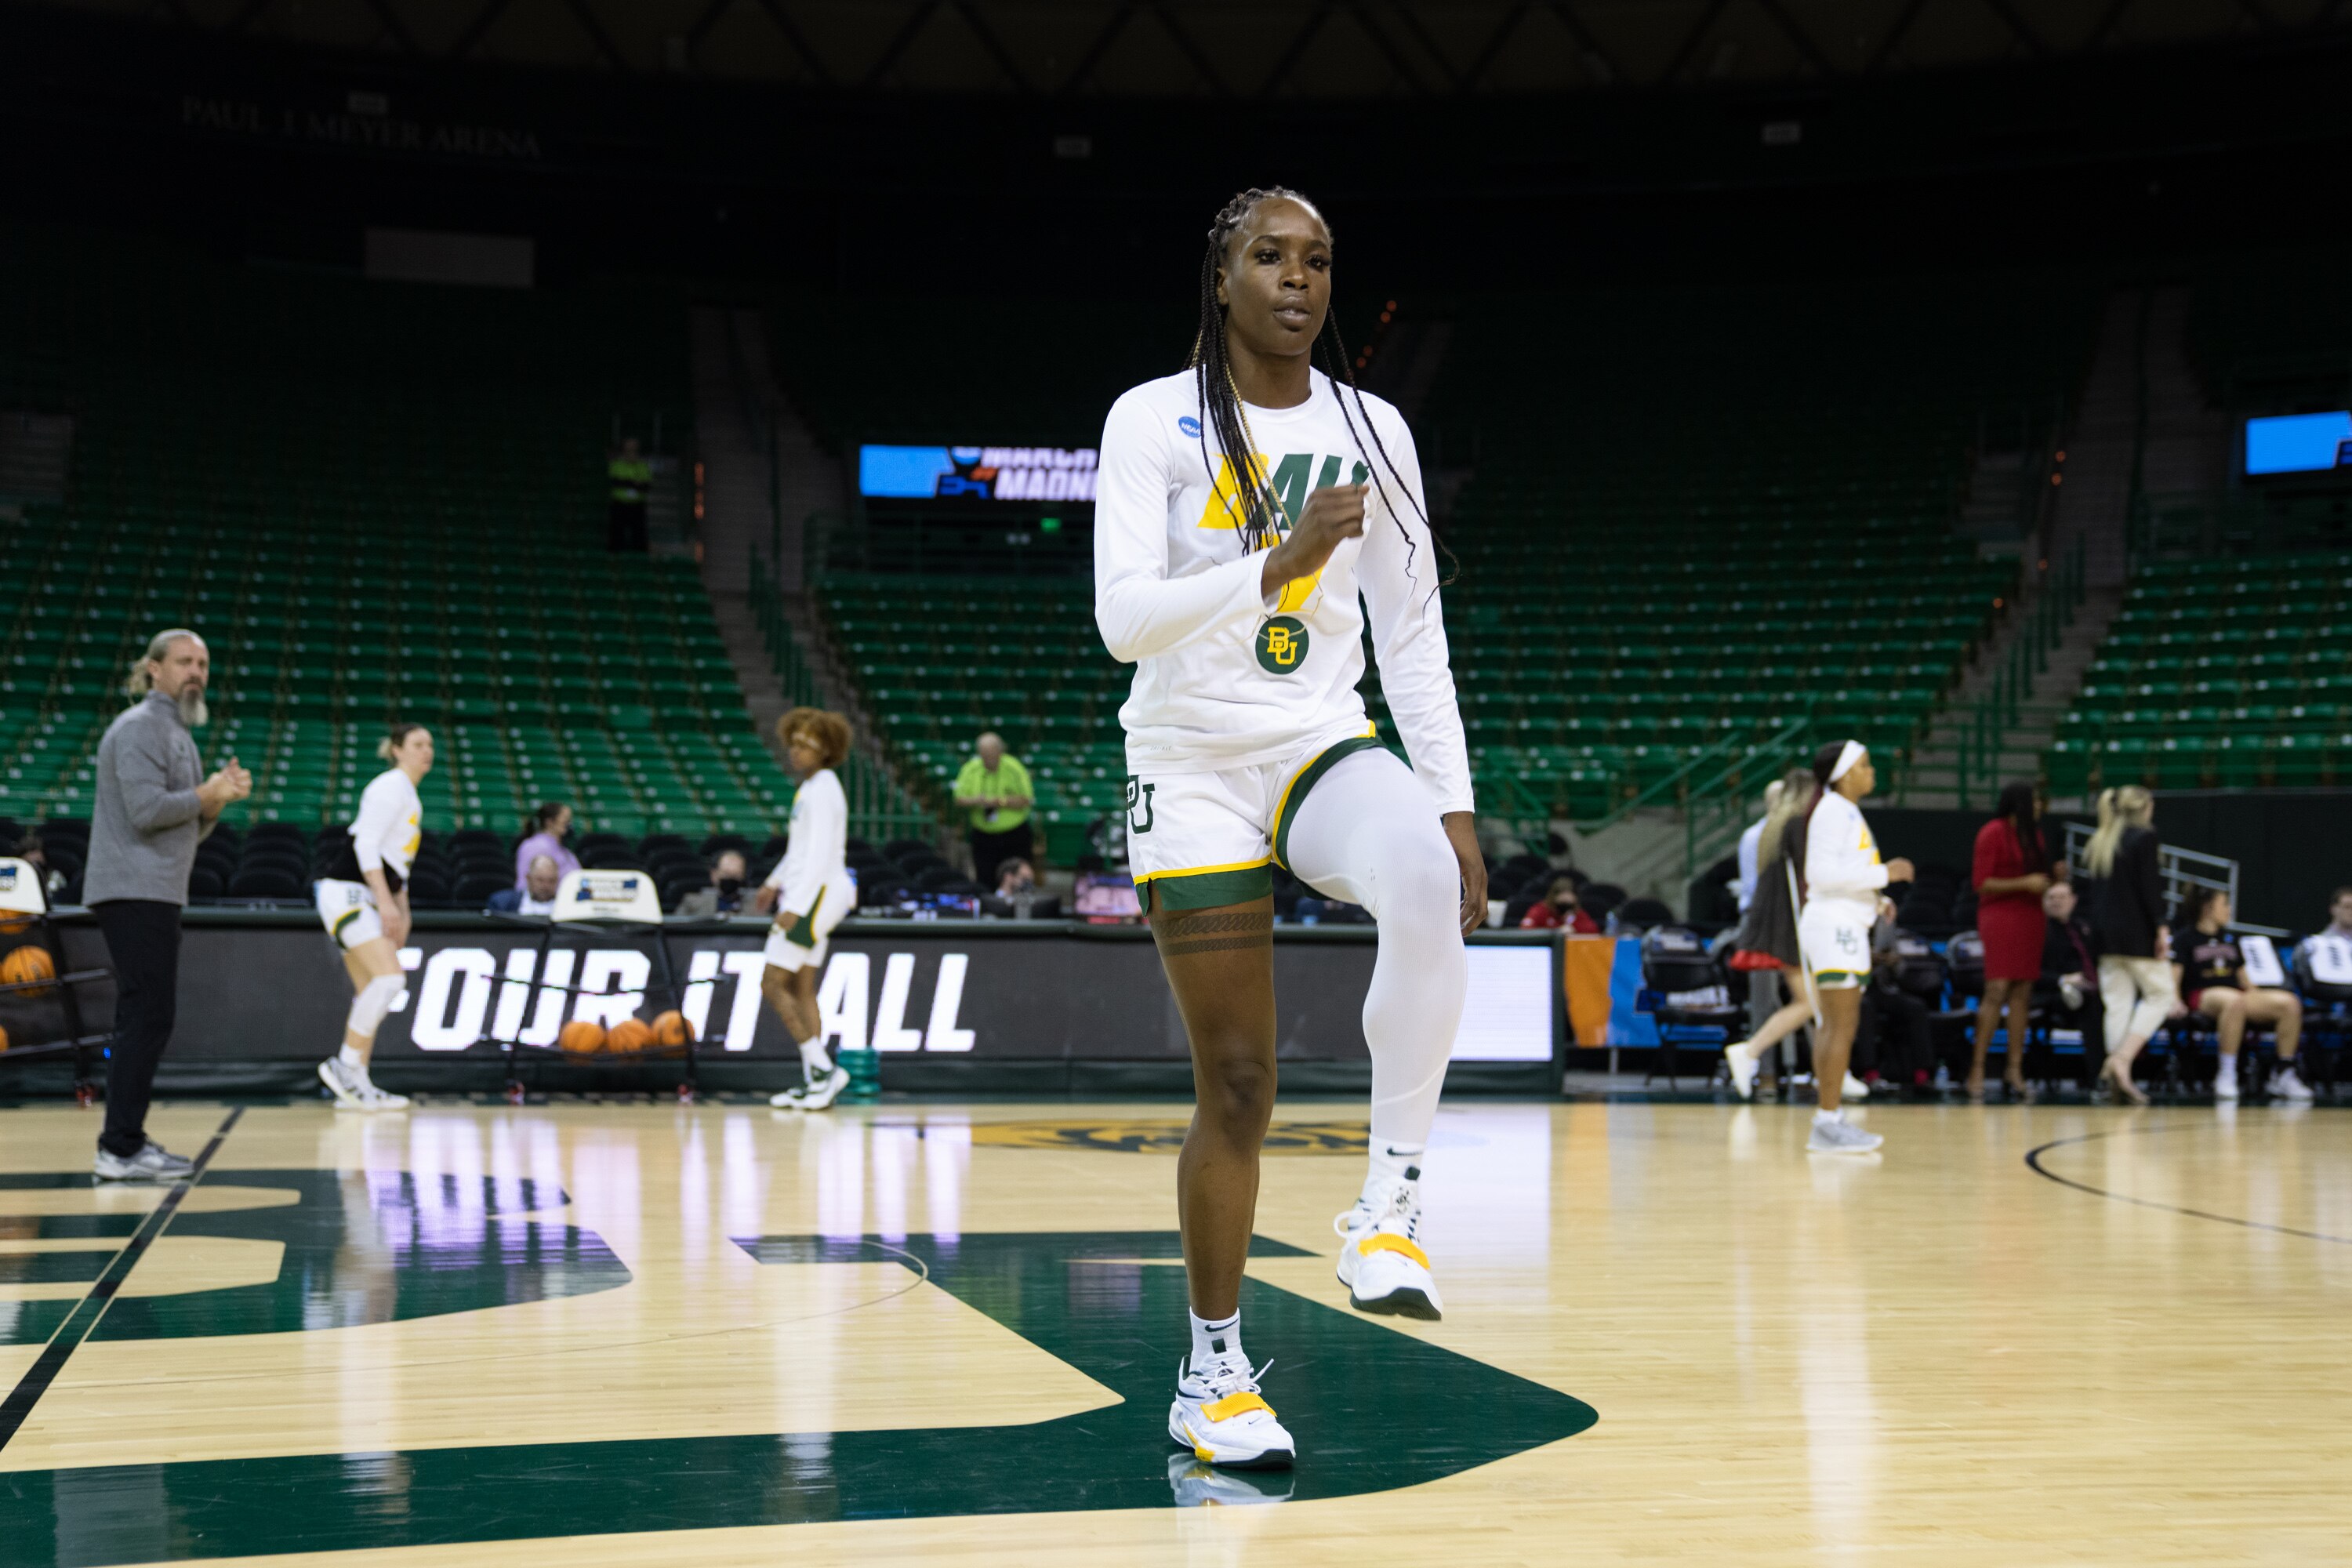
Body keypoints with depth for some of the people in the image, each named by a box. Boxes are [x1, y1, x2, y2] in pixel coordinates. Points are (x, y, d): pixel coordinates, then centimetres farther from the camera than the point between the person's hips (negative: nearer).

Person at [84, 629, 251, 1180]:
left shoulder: (178, 733, 22)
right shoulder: (141, 727, -10)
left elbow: (188, 829, 21)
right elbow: (147, 810, -22)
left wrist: (220, 795, 3)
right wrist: (207, 794, -8)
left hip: (154, 894, 11)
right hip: (134, 892, -11)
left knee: (148, 1018, 13)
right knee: (146, 1015, -12)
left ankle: (127, 1140, 18)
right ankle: (120, 1148, -12)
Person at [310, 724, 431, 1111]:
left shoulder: (409, 797, 21)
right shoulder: (390, 785, -8)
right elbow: (365, 844, -17)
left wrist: (401, 909, 20)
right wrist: (386, 901, -21)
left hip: (365, 900, 10)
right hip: (346, 891, -10)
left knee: (371, 993, 6)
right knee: (389, 978, -19)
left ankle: (356, 1085, 6)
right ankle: (344, 1064, -14)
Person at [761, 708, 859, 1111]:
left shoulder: (822, 790, -15)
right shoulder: (810, 787, 15)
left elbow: (820, 855, -22)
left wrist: (795, 906, -25)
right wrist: (776, 882, 34)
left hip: (816, 894, -10)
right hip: (809, 894, 10)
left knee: (773, 984, -9)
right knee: (802, 989, 9)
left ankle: (823, 1068, -10)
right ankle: (812, 1082, 9)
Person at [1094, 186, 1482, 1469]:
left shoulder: (1370, 429, 6)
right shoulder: (1155, 420, -6)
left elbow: (1413, 631, 9)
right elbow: (1123, 618, -17)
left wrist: (1453, 806, 2)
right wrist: (1276, 562, -30)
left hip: (1327, 747, 3)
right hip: (1194, 770, -2)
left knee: (1426, 887, -34)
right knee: (1235, 1087, -1)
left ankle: (1389, 1203, -22)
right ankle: (1211, 1374, 15)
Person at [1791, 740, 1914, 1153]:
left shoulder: (1846, 812, 19)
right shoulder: (1832, 811, -13)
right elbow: (1821, 872, -22)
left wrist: (1875, 899, 17)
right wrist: (1883, 874, -18)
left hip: (1844, 927, 11)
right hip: (1834, 927, -11)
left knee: (1837, 1026, 10)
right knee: (1841, 1026, -13)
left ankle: (1831, 1120, 13)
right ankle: (1829, 1124, -14)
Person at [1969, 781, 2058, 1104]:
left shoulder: (2034, 835, 16)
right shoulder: (1994, 833, -6)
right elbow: (1981, 883, -10)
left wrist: (2053, 876, 4)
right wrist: (2024, 883, -17)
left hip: (2030, 917, 7)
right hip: (2000, 917, -7)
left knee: (2022, 994, 2)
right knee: (1997, 991, -12)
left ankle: (2014, 1068, 4)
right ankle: (1977, 1068, -9)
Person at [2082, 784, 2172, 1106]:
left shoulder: (2097, 842, 13)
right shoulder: (2144, 838, -7)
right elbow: (2149, 887, -14)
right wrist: (2161, 928, -13)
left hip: (2105, 933, 7)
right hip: (2138, 933, -6)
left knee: (2117, 1003, 6)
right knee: (2160, 995, 4)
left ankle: (2118, 1078, 2)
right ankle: (2122, 1059, -12)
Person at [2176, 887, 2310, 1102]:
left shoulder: (2229, 939, 24)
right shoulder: (2187, 938, 6)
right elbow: (2173, 975, -4)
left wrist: (2259, 999, 8)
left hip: (2238, 995, 6)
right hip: (2202, 997, -6)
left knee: (2290, 1002, -18)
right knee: (2234, 1001, -43)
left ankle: (2284, 1073, -13)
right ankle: (2227, 1074, -38)